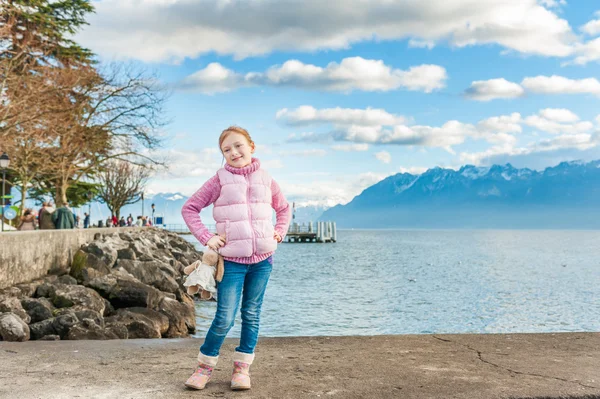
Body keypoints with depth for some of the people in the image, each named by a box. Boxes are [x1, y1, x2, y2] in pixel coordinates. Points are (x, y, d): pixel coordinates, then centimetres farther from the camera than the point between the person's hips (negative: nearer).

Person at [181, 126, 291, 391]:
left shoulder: (265, 179, 6)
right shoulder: (220, 180, -2)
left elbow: (284, 208, 22)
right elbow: (189, 208, 1)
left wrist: (279, 232, 7)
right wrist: (206, 237, -8)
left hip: (262, 258, 3)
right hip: (232, 260, -3)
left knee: (251, 315, 10)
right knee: (225, 318, -5)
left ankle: (242, 368, 22)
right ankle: (205, 366, 15)